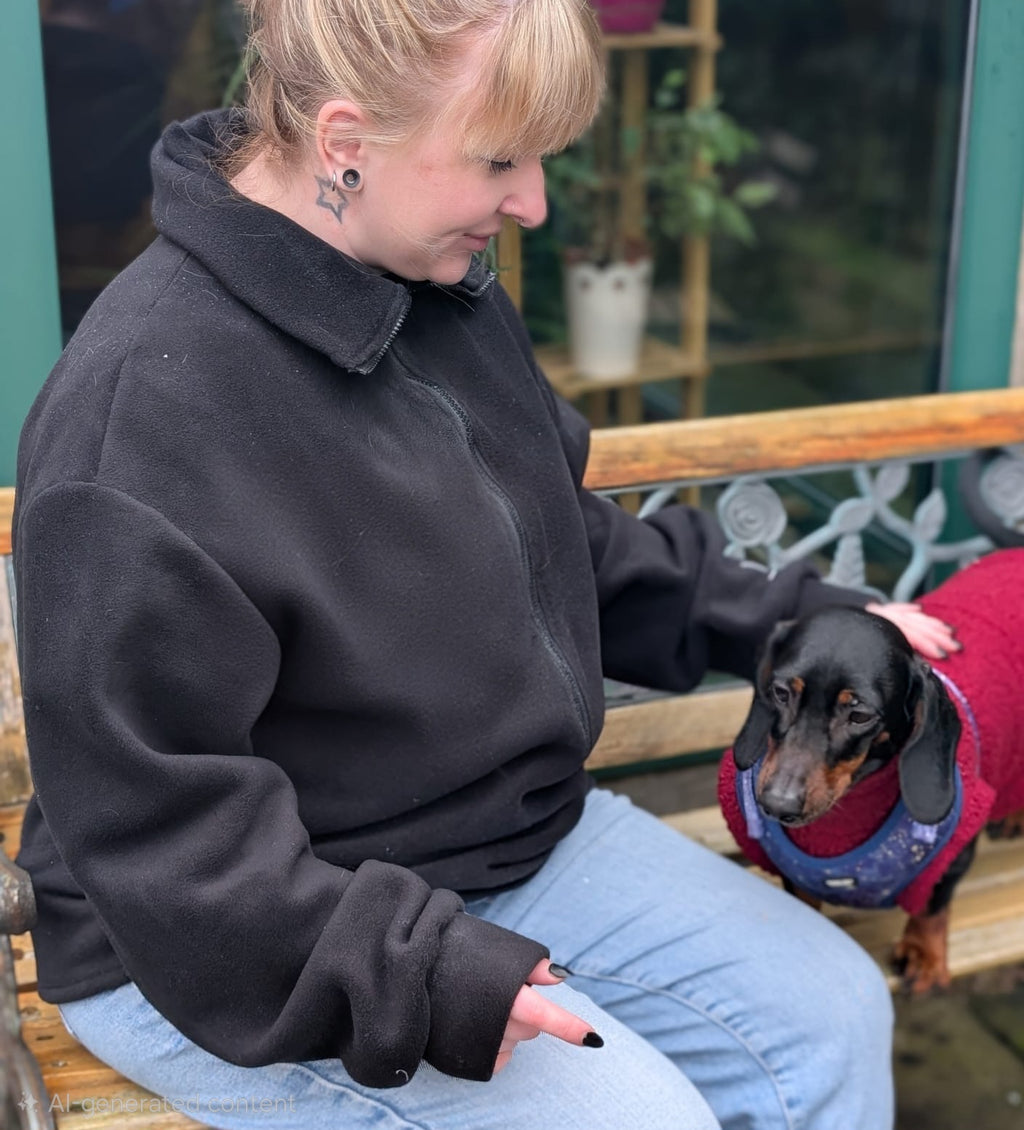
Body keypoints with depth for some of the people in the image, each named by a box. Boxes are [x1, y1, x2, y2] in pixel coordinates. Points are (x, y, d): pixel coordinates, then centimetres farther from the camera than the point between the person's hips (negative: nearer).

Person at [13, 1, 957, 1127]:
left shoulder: (448, 291, 2)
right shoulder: (144, 405, -26)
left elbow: (572, 541, 16)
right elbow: (151, 814, -25)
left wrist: (792, 615, 9)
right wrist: (415, 970, -28)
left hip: (517, 835, 8)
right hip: (239, 950, -8)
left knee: (831, 1014, 2)